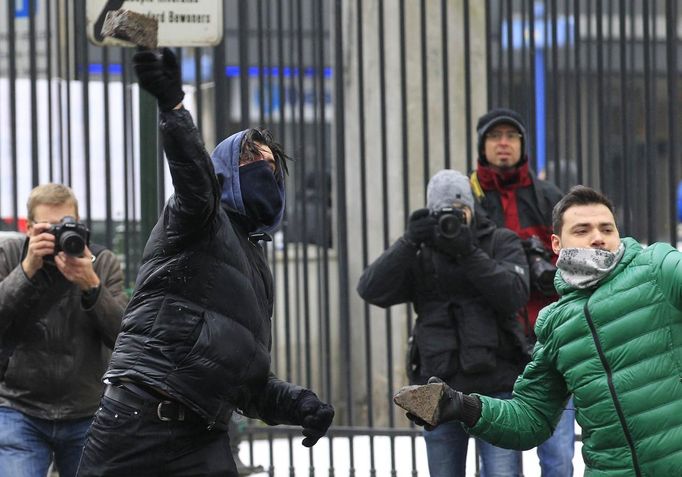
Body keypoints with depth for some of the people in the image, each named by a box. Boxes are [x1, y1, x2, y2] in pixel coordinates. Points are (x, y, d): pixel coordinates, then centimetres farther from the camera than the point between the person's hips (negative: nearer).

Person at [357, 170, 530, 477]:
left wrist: (469, 253, -19)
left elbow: (514, 295, -12)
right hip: (440, 389, 3)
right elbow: (371, 290, -6)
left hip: (496, 385, -3)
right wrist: (408, 242, -17)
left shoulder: (501, 243, 4)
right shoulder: (420, 253, 7)